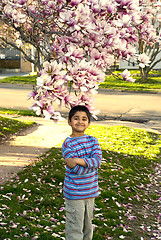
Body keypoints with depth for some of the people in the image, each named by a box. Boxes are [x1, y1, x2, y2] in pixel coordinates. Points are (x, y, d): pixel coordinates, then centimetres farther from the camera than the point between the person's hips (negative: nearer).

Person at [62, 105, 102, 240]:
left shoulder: (93, 141, 3)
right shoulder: (67, 144, -12)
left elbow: (98, 160, -14)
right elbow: (78, 170, -19)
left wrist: (79, 161, -24)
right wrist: (91, 163, -14)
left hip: (90, 192, 5)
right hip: (74, 193, -5)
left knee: (88, 225, 20)